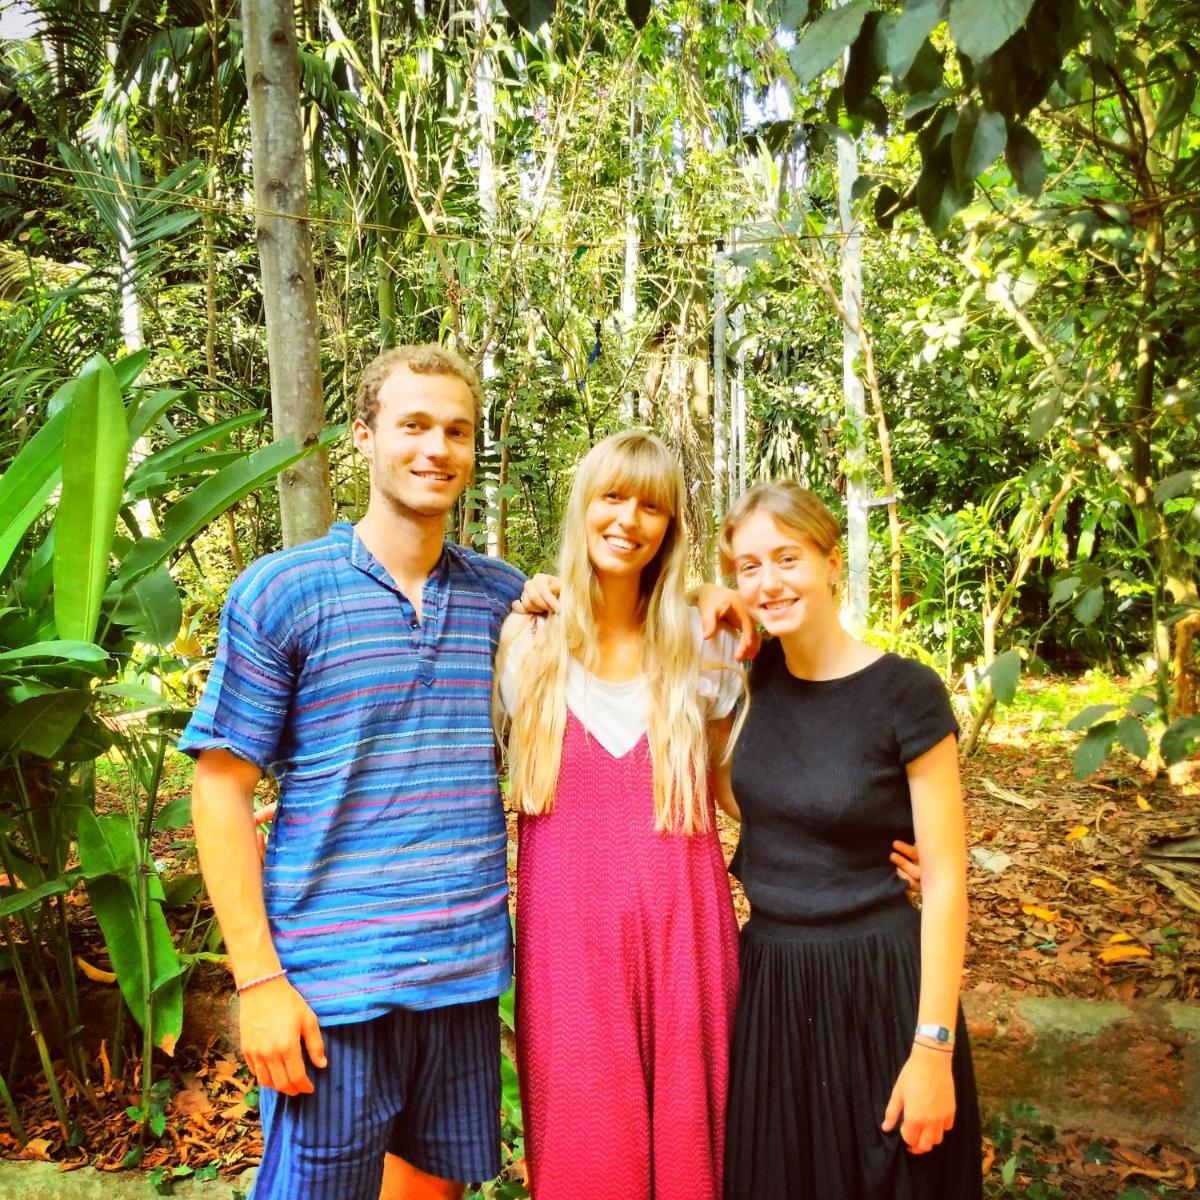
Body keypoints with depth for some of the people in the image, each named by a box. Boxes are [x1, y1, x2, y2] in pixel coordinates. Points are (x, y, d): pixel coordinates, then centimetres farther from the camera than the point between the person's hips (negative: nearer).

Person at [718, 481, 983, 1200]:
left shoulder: (906, 693, -15)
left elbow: (945, 878, -13)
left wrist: (934, 1047, -15)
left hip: (876, 990, -4)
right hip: (766, 979, 5)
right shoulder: (754, 676, -2)